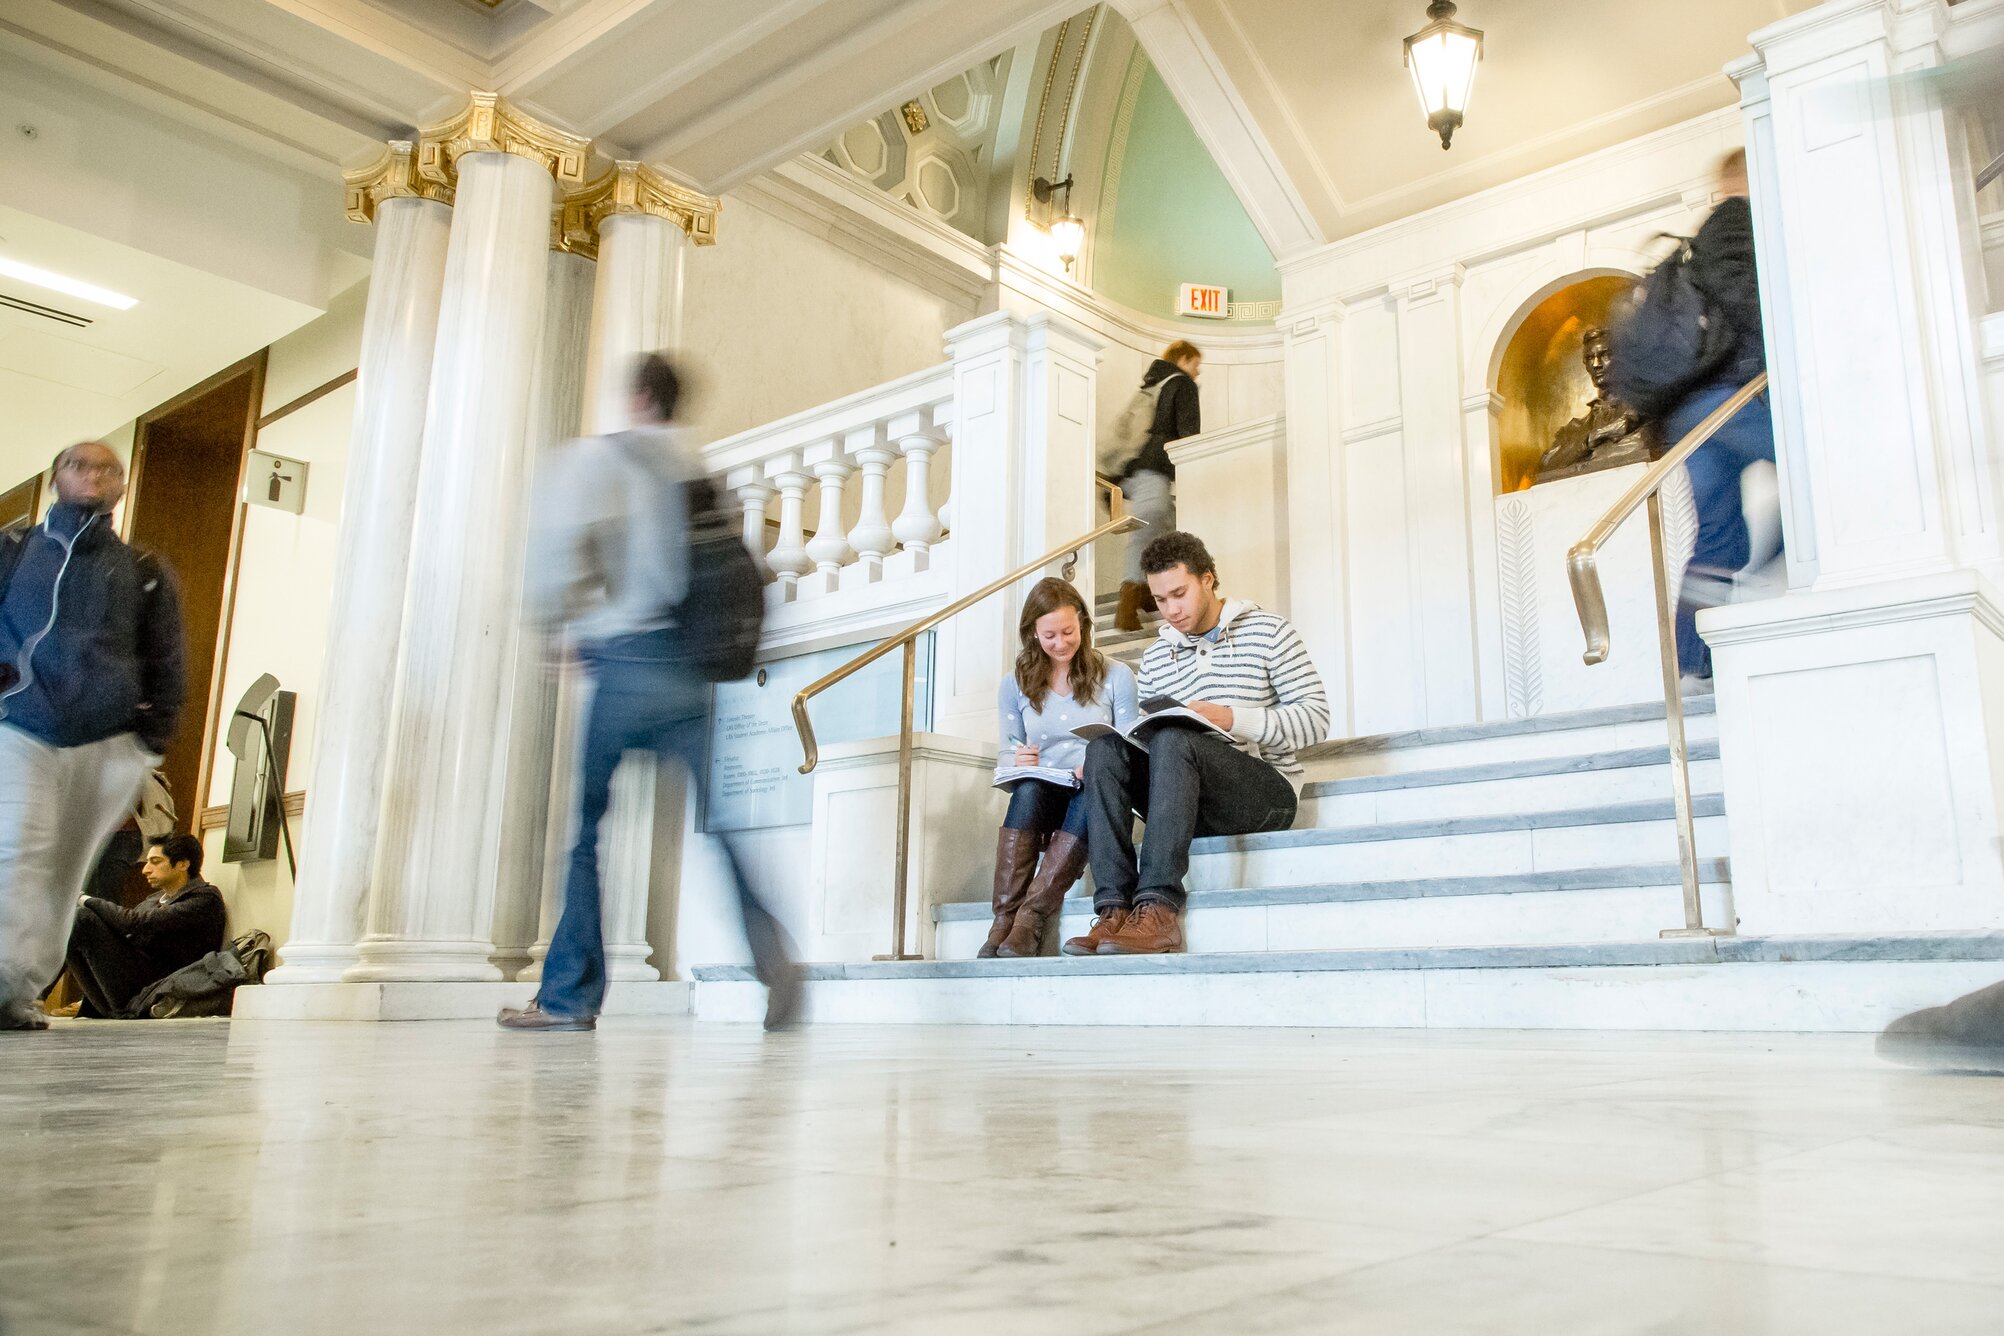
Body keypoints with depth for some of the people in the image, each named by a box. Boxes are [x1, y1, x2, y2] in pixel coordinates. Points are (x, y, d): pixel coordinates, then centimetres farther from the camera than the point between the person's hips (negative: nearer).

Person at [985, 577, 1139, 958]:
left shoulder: (1116, 676, 6)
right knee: (1028, 789, -35)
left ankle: (1031, 918, -41)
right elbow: (1006, 750, 10)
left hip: (1095, 795, -1)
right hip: (1038, 800, 1)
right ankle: (1004, 919, -40)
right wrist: (1017, 760, -15)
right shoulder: (1016, 684, 12)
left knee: (1092, 798, -37)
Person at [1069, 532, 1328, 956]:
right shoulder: (1156, 656, 16)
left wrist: (1232, 718, -21)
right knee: (1104, 748, -21)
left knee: (1174, 741, -33)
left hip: (1267, 792, -5)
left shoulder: (1269, 632, 2)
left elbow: (1315, 719, -7)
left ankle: (1159, 908, -41)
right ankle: (1115, 909, -33)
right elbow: (1149, 736, 14)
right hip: (1193, 800, 5)